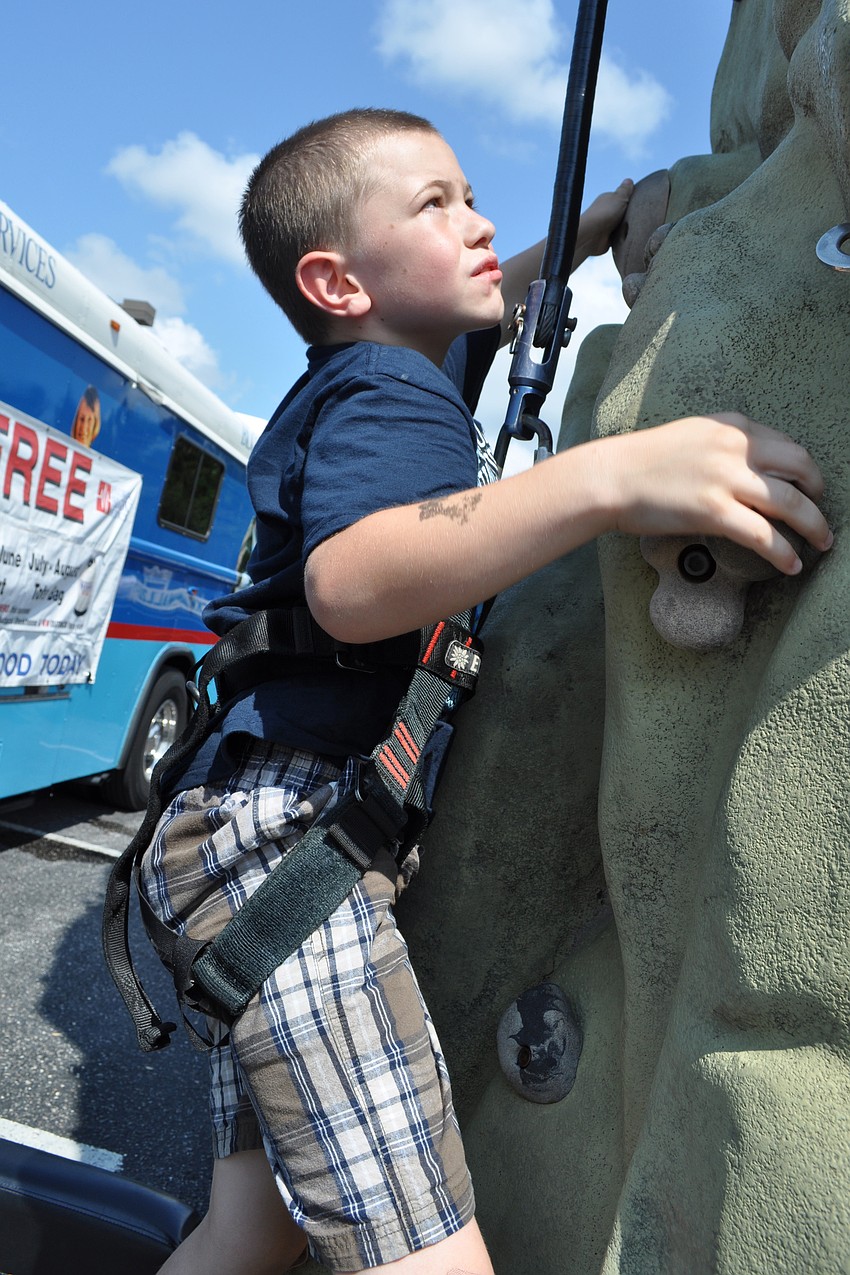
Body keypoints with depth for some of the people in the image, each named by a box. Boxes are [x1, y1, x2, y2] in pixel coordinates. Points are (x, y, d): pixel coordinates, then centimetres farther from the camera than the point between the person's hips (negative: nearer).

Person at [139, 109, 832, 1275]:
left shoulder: (397, 365, 22)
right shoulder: (387, 391, -8)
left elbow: (486, 305, 44)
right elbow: (350, 583, -30)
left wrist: (600, 224, 37)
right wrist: (609, 476, -38)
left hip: (270, 833, 10)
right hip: (286, 826, -10)